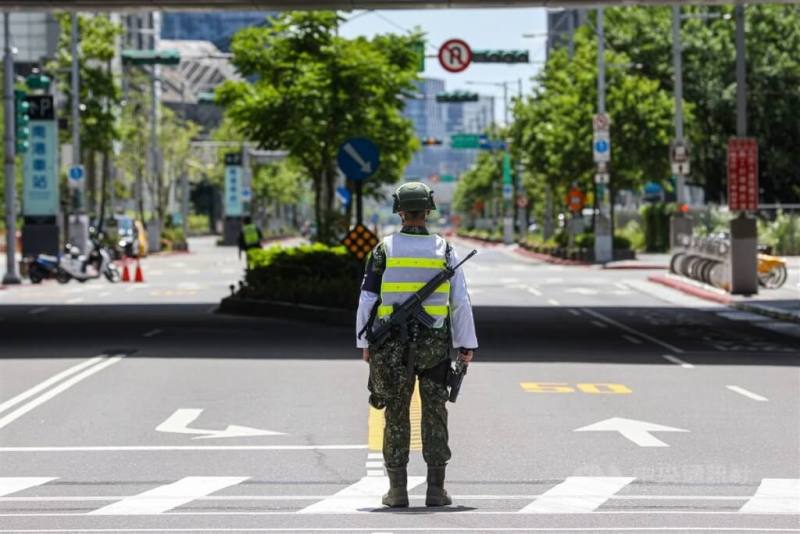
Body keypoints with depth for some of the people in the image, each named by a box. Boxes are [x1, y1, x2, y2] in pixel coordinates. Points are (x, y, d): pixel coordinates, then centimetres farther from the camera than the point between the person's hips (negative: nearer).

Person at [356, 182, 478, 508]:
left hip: (393, 346, 0)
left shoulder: (384, 251, -3)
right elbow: (461, 301, 0)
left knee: (396, 417, 6)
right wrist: (467, 345, 6)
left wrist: (364, 343, 7)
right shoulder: (443, 251, -1)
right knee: (434, 416, 5)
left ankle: (397, 490, 4)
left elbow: (367, 300, -2)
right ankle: (435, 489, 2)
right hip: (435, 345, 0)